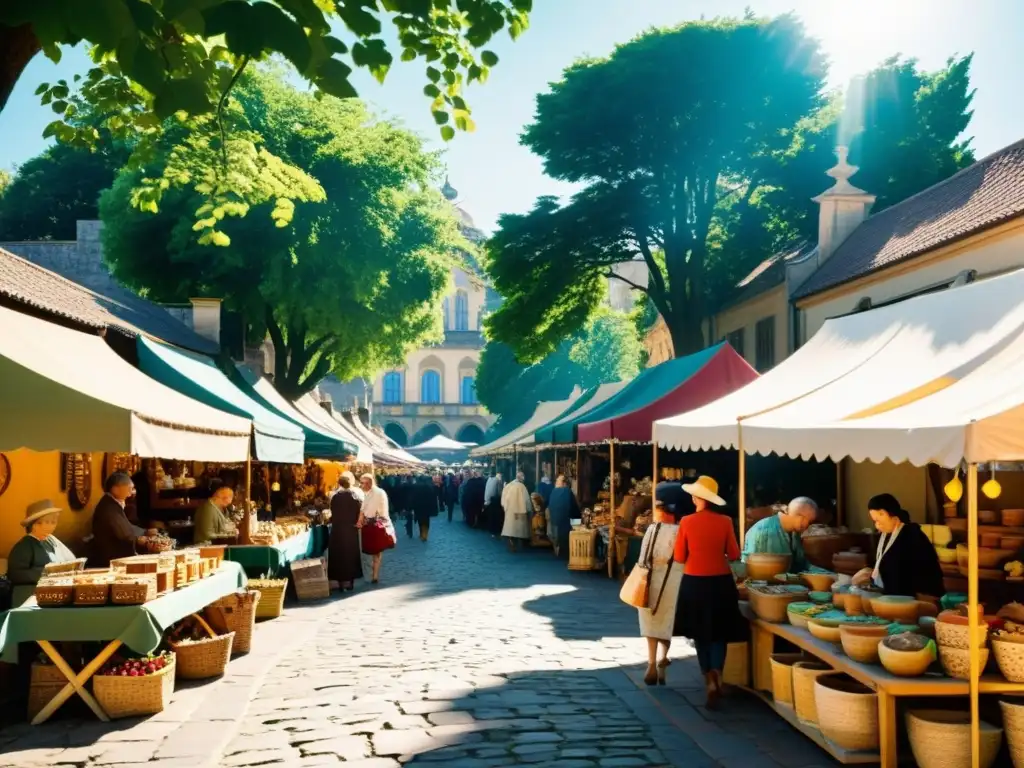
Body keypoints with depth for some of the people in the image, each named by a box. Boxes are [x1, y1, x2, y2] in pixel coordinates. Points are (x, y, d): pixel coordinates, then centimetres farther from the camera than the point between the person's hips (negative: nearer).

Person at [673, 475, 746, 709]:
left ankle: (709, 681, 11)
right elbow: (734, 555, 1)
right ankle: (717, 673, -13)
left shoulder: (686, 522, -9)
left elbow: (679, 557, -4)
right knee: (719, 632, 11)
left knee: (701, 633, 13)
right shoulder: (724, 522, -6)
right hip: (720, 582, 1)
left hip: (694, 583, -1)